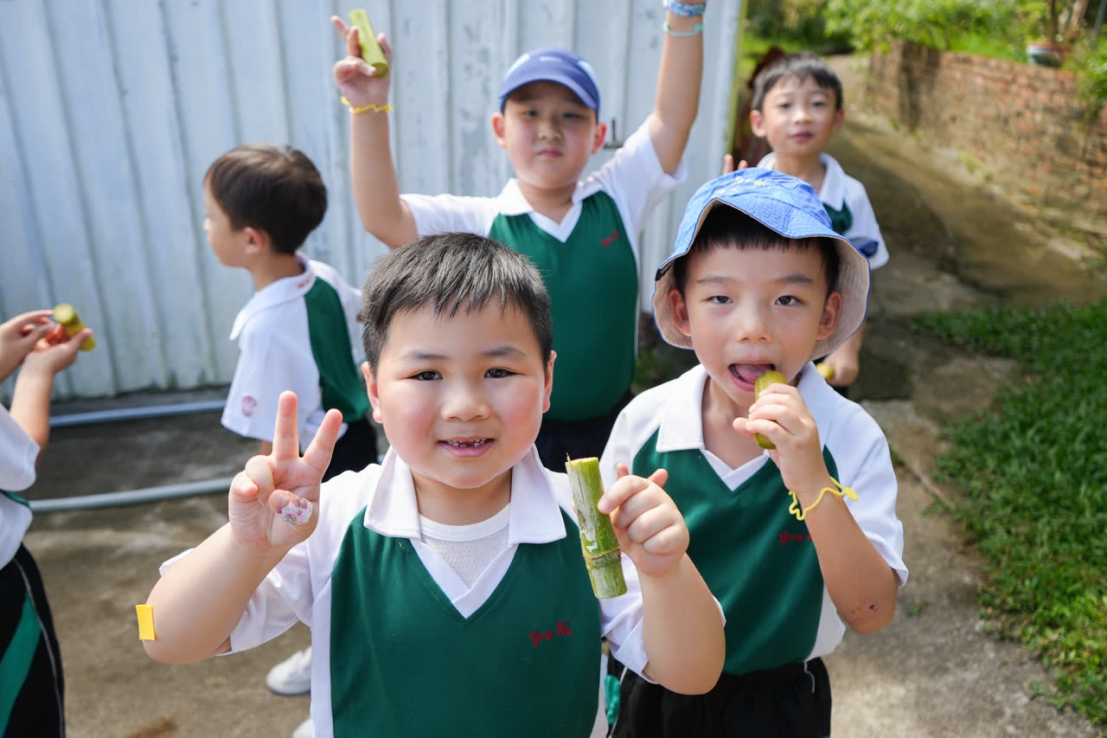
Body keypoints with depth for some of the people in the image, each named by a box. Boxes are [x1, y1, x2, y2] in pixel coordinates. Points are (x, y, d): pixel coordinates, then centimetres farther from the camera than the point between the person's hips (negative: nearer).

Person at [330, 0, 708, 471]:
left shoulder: (618, 201, -2)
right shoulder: (480, 223, -9)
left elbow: (672, 118, -11)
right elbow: (382, 217, -21)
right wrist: (369, 111, -32)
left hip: (609, 432, 2)